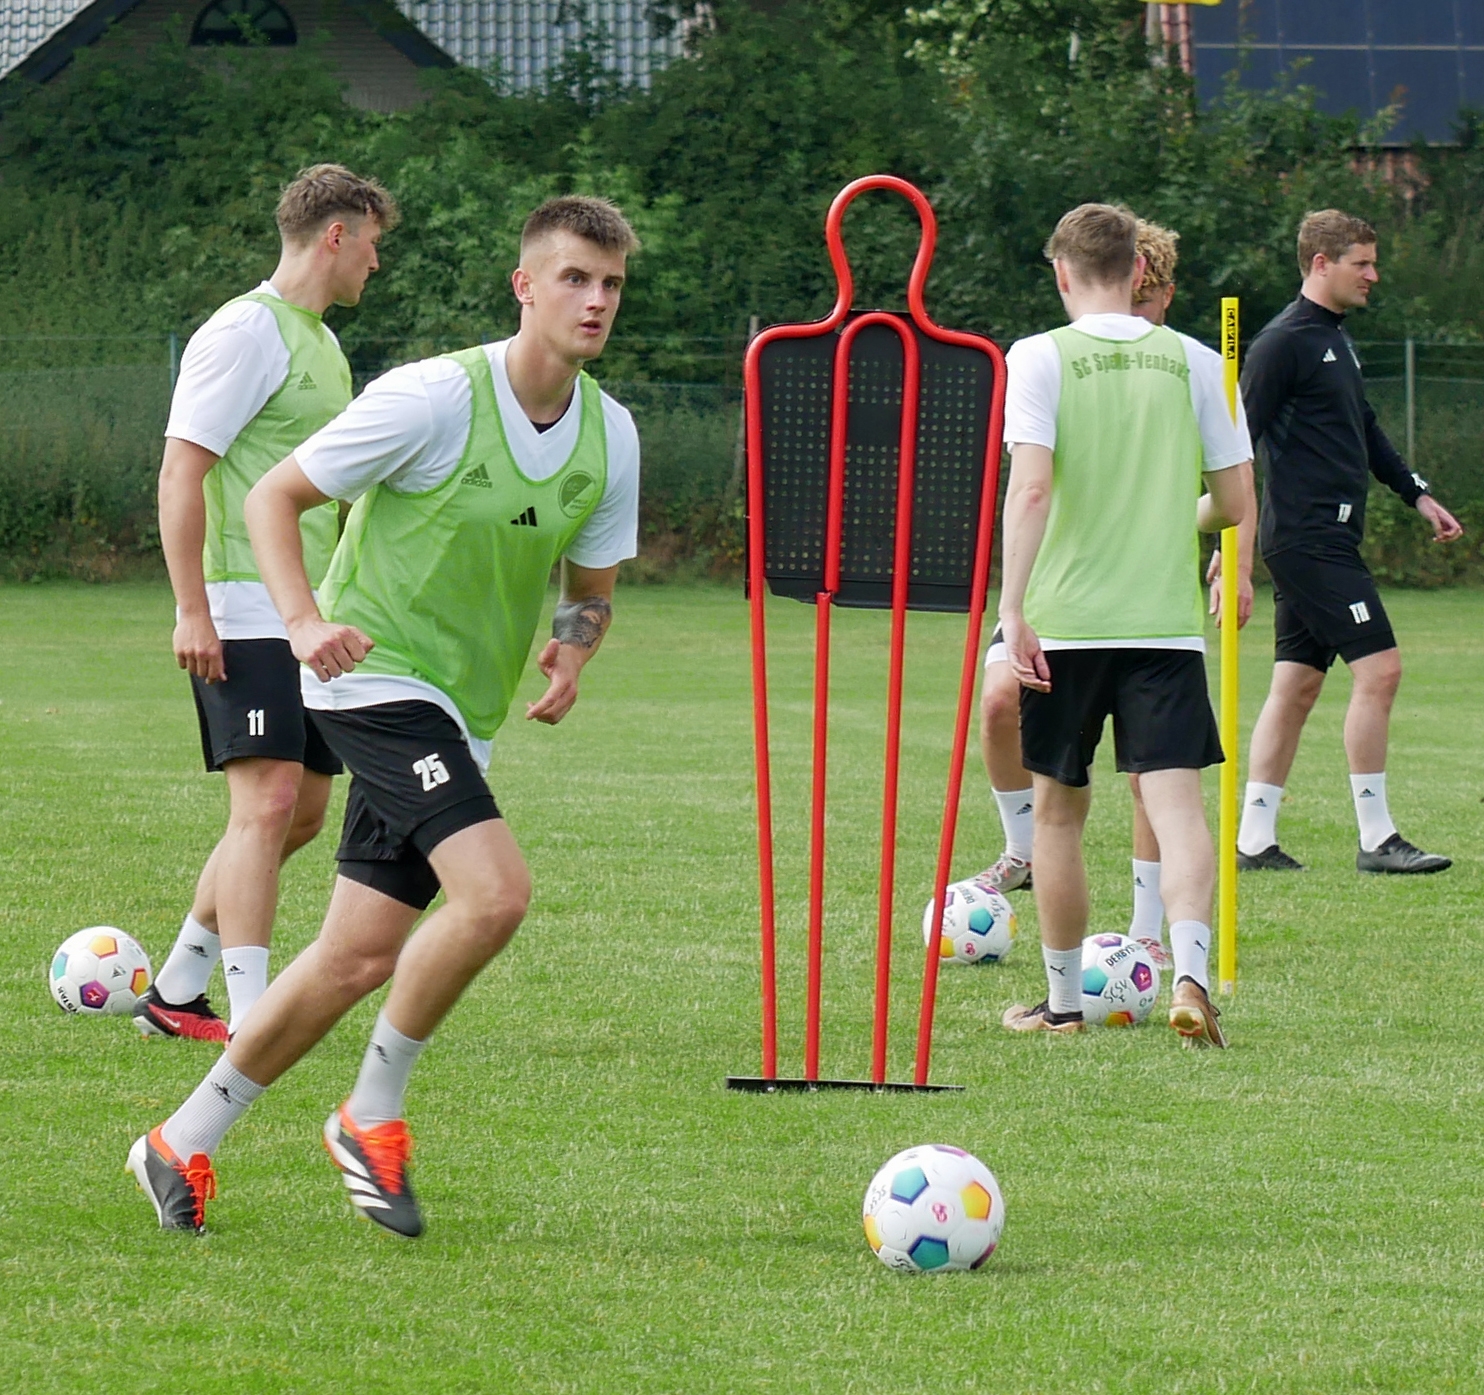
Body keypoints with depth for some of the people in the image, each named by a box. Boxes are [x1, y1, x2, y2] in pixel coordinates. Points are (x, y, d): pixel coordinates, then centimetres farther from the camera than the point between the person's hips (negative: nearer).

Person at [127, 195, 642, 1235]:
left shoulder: (610, 434, 3)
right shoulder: (436, 397, -16)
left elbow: (592, 589, 16)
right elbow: (274, 496, -9)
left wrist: (573, 652, -7)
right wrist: (307, 620, -24)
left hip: (461, 716, 7)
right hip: (379, 676, -7)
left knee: (360, 958, 5)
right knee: (496, 891, -25)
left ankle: (185, 1145, 19)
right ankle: (374, 1115, -6)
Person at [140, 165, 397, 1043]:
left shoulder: (321, 343, 19)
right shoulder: (248, 331, -10)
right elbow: (183, 471, -15)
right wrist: (194, 611, -20)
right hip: (246, 619, -9)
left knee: (302, 814, 10)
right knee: (268, 803, -15)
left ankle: (176, 993, 20)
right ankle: (251, 1020, -17)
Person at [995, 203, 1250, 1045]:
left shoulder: (1040, 359, -2)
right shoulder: (1194, 363, 5)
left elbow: (1033, 486, -14)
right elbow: (1234, 504, 7)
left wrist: (1013, 607, -16)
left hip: (1064, 623, -1)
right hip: (1167, 620, 1)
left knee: (1060, 809, 13)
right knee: (1176, 800, -6)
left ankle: (1064, 999, 21)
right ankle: (1191, 971, -28)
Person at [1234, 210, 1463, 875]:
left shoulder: (1335, 340, 17)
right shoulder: (1284, 341, -12)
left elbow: (1365, 433, 29)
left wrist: (1418, 494, 26)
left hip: (1326, 541, 10)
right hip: (1309, 539, -10)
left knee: (1297, 685, 9)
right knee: (1378, 669, -12)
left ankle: (1253, 839, 11)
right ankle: (1376, 840, -9)